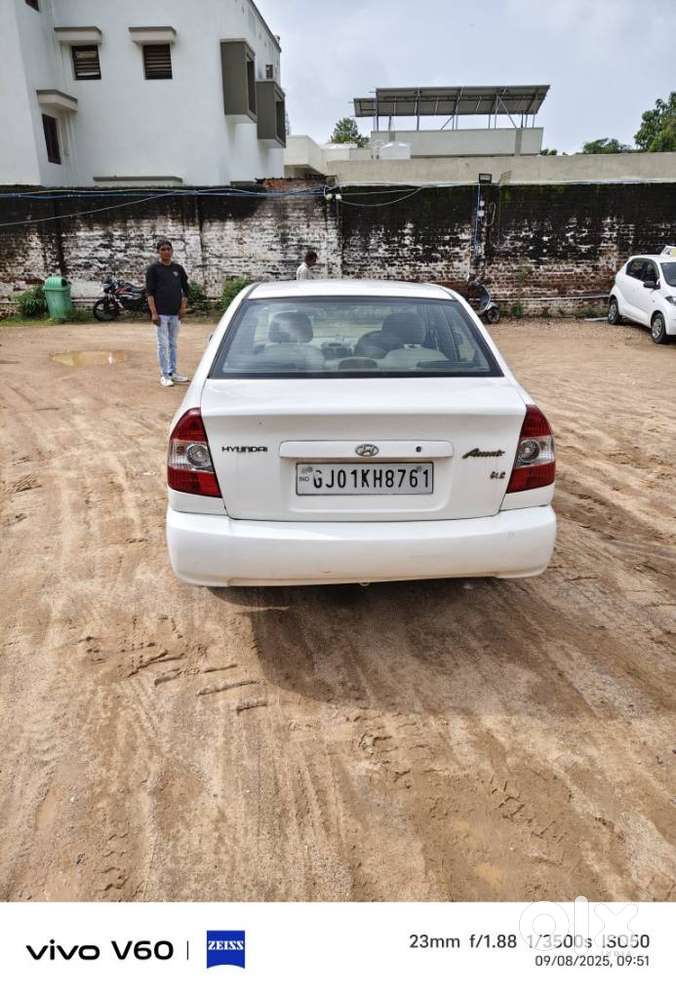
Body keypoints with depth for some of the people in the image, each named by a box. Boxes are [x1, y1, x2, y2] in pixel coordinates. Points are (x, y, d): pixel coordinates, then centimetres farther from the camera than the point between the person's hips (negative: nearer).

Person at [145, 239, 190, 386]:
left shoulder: (178, 268, 11)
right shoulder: (153, 269, -2)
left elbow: (185, 289, 16)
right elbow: (149, 292, -6)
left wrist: (183, 306, 2)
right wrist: (153, 312, -14)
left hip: (176, 313, 4)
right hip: (161, 313, -4)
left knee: (173, 344, 12)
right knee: (163, 344, -3)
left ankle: (173, 372, 21)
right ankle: (164, 375, 2)